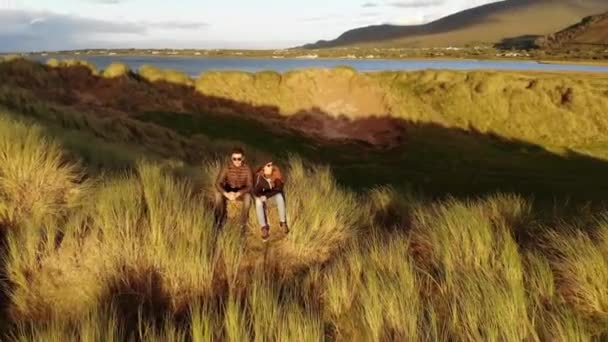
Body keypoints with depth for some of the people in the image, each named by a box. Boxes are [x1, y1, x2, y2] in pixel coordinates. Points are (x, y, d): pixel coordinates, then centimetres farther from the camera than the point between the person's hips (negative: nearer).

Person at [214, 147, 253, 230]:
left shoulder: (247, 168, -22)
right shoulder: (227, 167, -20)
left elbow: (250, 186, -23)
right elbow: (218, 183, -22)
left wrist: (237, 193, -39)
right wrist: (226, 194, -40)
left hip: (242, 191, -1)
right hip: (229, 190, 1)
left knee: (248, 196, -34)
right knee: (218, 193, -29)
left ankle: (243, 224, -15)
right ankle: (221, 218, -6)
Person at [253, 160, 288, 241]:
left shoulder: (276, 173, -25)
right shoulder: (259, 176, -25)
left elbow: (279, 188, -20)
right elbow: (255, 192, -21)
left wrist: (267, 196, -27)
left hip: (275, 194, 1)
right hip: (262, 195, 0)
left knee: (280, 197, -32)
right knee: (258, 202, -32)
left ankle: (283, 223, -19)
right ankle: (264, 227, -26)